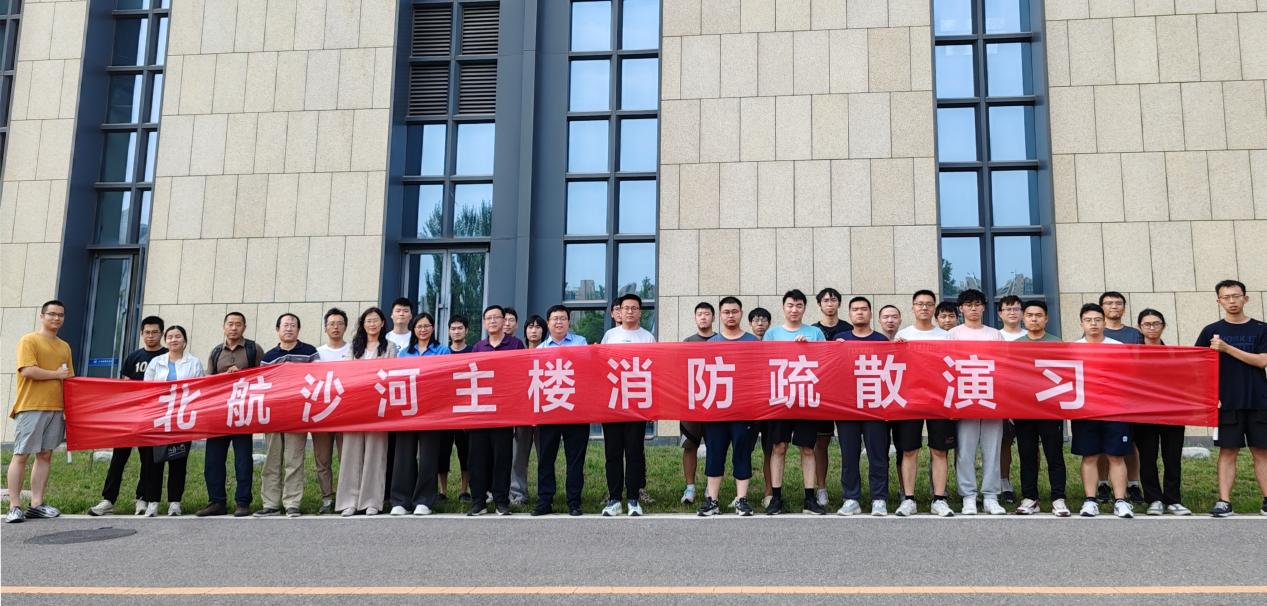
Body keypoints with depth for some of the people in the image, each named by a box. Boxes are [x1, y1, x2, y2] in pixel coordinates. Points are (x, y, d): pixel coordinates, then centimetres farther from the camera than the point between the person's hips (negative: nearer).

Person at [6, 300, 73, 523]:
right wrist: (57, 374, -6)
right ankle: (14, 506, -1)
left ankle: (37, 504, 9)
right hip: (30, 407, -6)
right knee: (21, 455, -3)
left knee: (45, 455, 5)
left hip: (56, 408, 6)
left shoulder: (64, 347, 17)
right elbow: (27, 370, -15)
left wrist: (70, 408, 8)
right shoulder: (28, 340, -2)